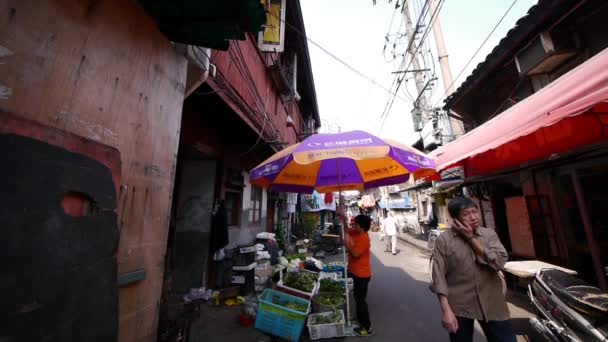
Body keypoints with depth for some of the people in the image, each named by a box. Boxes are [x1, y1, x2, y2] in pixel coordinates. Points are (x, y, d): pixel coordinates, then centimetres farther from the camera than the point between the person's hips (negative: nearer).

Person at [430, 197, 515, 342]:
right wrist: (446, 310, -15)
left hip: (491, 304, 3)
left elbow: (499, 263, -15)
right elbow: (438, 276, -12)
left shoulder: (489, 234, -1)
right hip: (459, 306, -2)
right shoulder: (444, 240, -12)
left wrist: (471, 238, -17)